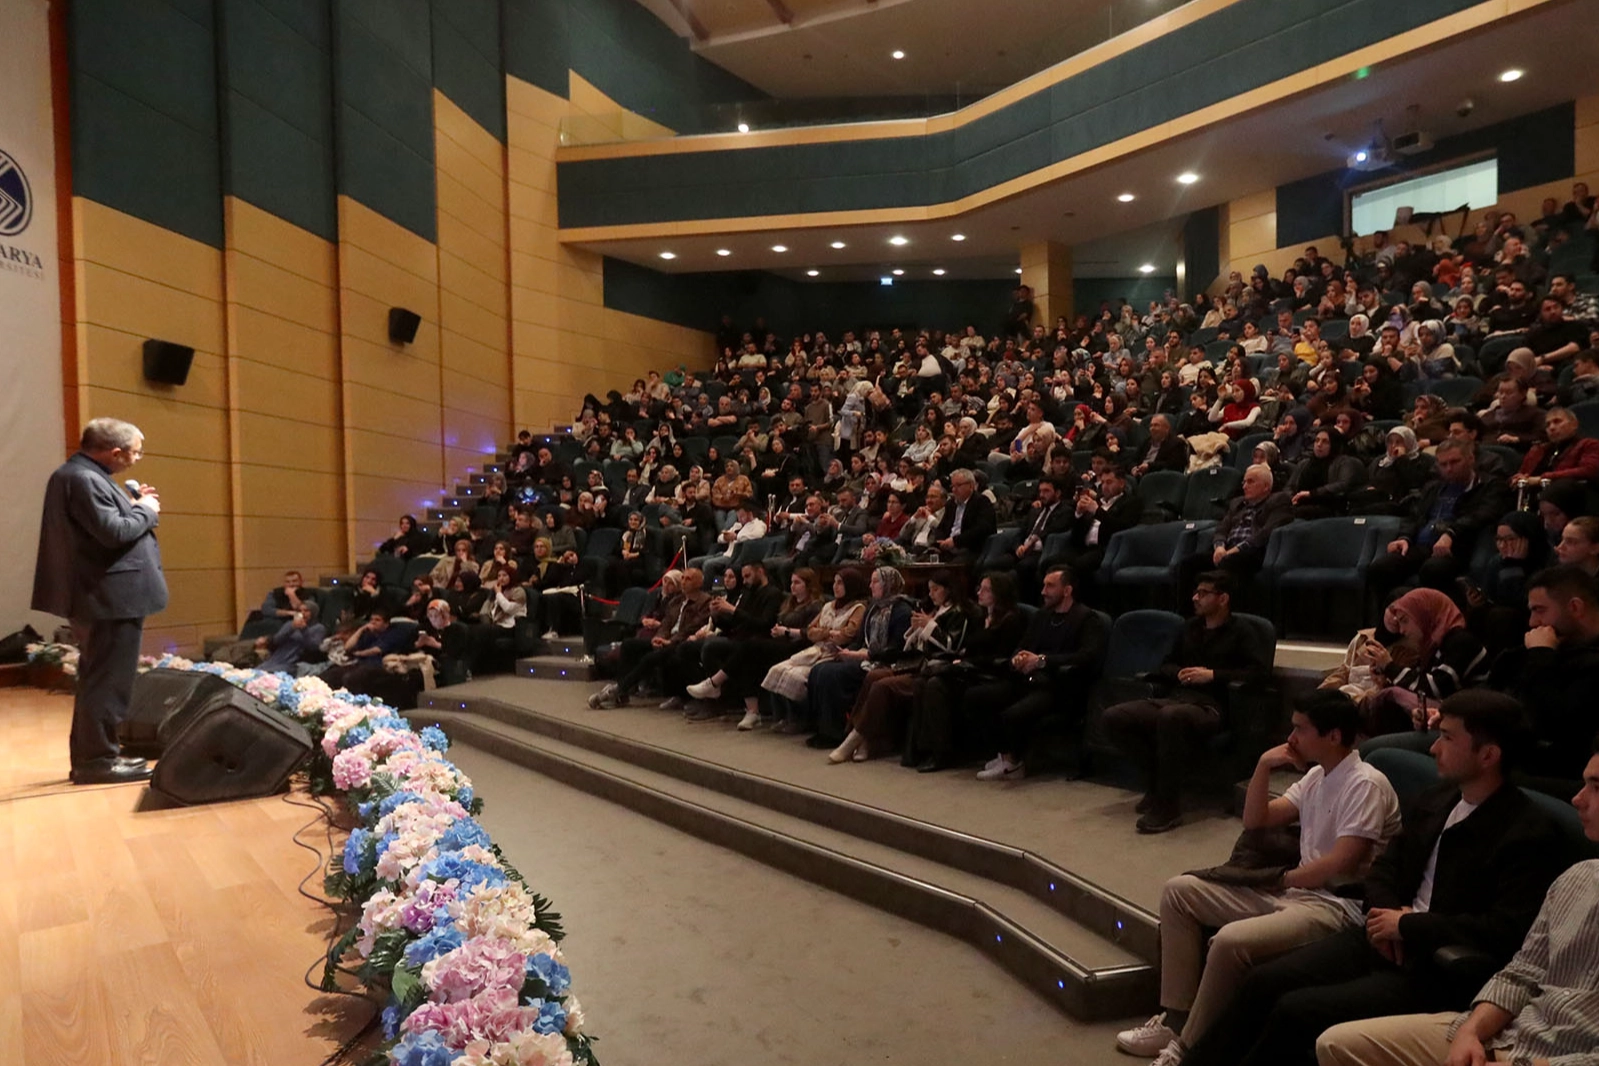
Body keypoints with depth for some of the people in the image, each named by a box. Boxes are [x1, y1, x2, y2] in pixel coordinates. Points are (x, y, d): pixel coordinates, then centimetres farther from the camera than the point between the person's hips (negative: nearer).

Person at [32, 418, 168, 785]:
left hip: (105, 597, 11)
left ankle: (89, 756, 24)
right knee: (108, 682, -5)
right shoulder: (84, 479, -19)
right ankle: (98, 760, 1)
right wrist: (145, 510, -10)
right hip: (112, 598, -11)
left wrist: (134, 506, 7)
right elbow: (115, 532, -26)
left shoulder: (81, 474, 15)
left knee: (98, 680, 16)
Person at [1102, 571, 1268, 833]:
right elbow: (1165, 666, 29)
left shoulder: (1237, 634, 8)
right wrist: (1179, 674, 5)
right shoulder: (1190, 627, 24)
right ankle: (1156, 783, -3)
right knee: (1114, 717, -18)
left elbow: (1260, 670, -6)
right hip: (1173, 698, 7)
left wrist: (1212, 675, -11)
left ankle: (1168, 807, -32)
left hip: (1208, 706, -6)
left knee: (1171, 716, -42)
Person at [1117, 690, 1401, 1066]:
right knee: (1179, 891, 1)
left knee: (1230, 940, -34)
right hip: (1292, 890, 10)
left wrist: (1281, 880, -6)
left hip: (1337, 905, -10)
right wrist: (1264, 767, 2)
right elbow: (1255, 821, 16)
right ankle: (1174, 1020, 0)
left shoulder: (1365, 784, -14)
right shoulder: (1316, 775, 14)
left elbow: (1341, 865, -21)